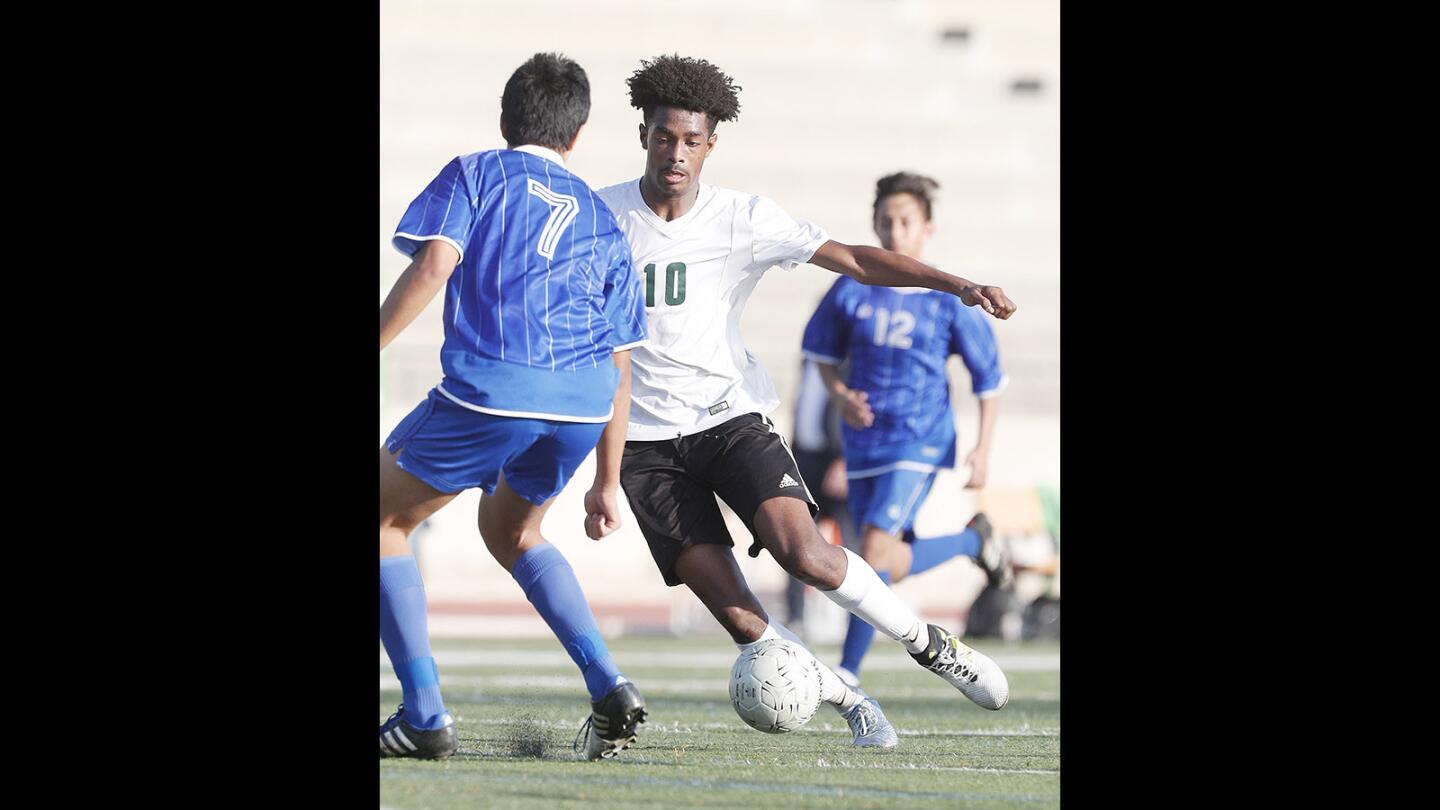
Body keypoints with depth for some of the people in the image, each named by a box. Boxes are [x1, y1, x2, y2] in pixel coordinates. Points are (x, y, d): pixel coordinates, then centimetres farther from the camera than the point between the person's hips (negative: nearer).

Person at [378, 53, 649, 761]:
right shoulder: (601, 223, 27)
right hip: (586, 404, 5)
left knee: (384, 519, 15)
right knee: (510, 530, 31)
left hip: (490, 387, -5)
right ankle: (608, 688, 15)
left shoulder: (474, 174, 15)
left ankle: (424, 715, 3)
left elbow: (435, 261, -5)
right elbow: (619, 366, 24)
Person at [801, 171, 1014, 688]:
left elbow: (989, 378, 0)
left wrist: (983, 449, -6)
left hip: (920, 445, -5)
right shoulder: (851, 290, -1)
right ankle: (973, 541, 40)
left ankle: (848, 672, -12)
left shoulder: (949, 301, -8)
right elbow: (822, 352, 13)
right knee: (891, 566, 11)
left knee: (876, 546, -20)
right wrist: (838, 394, -6)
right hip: (863, 446, 5)